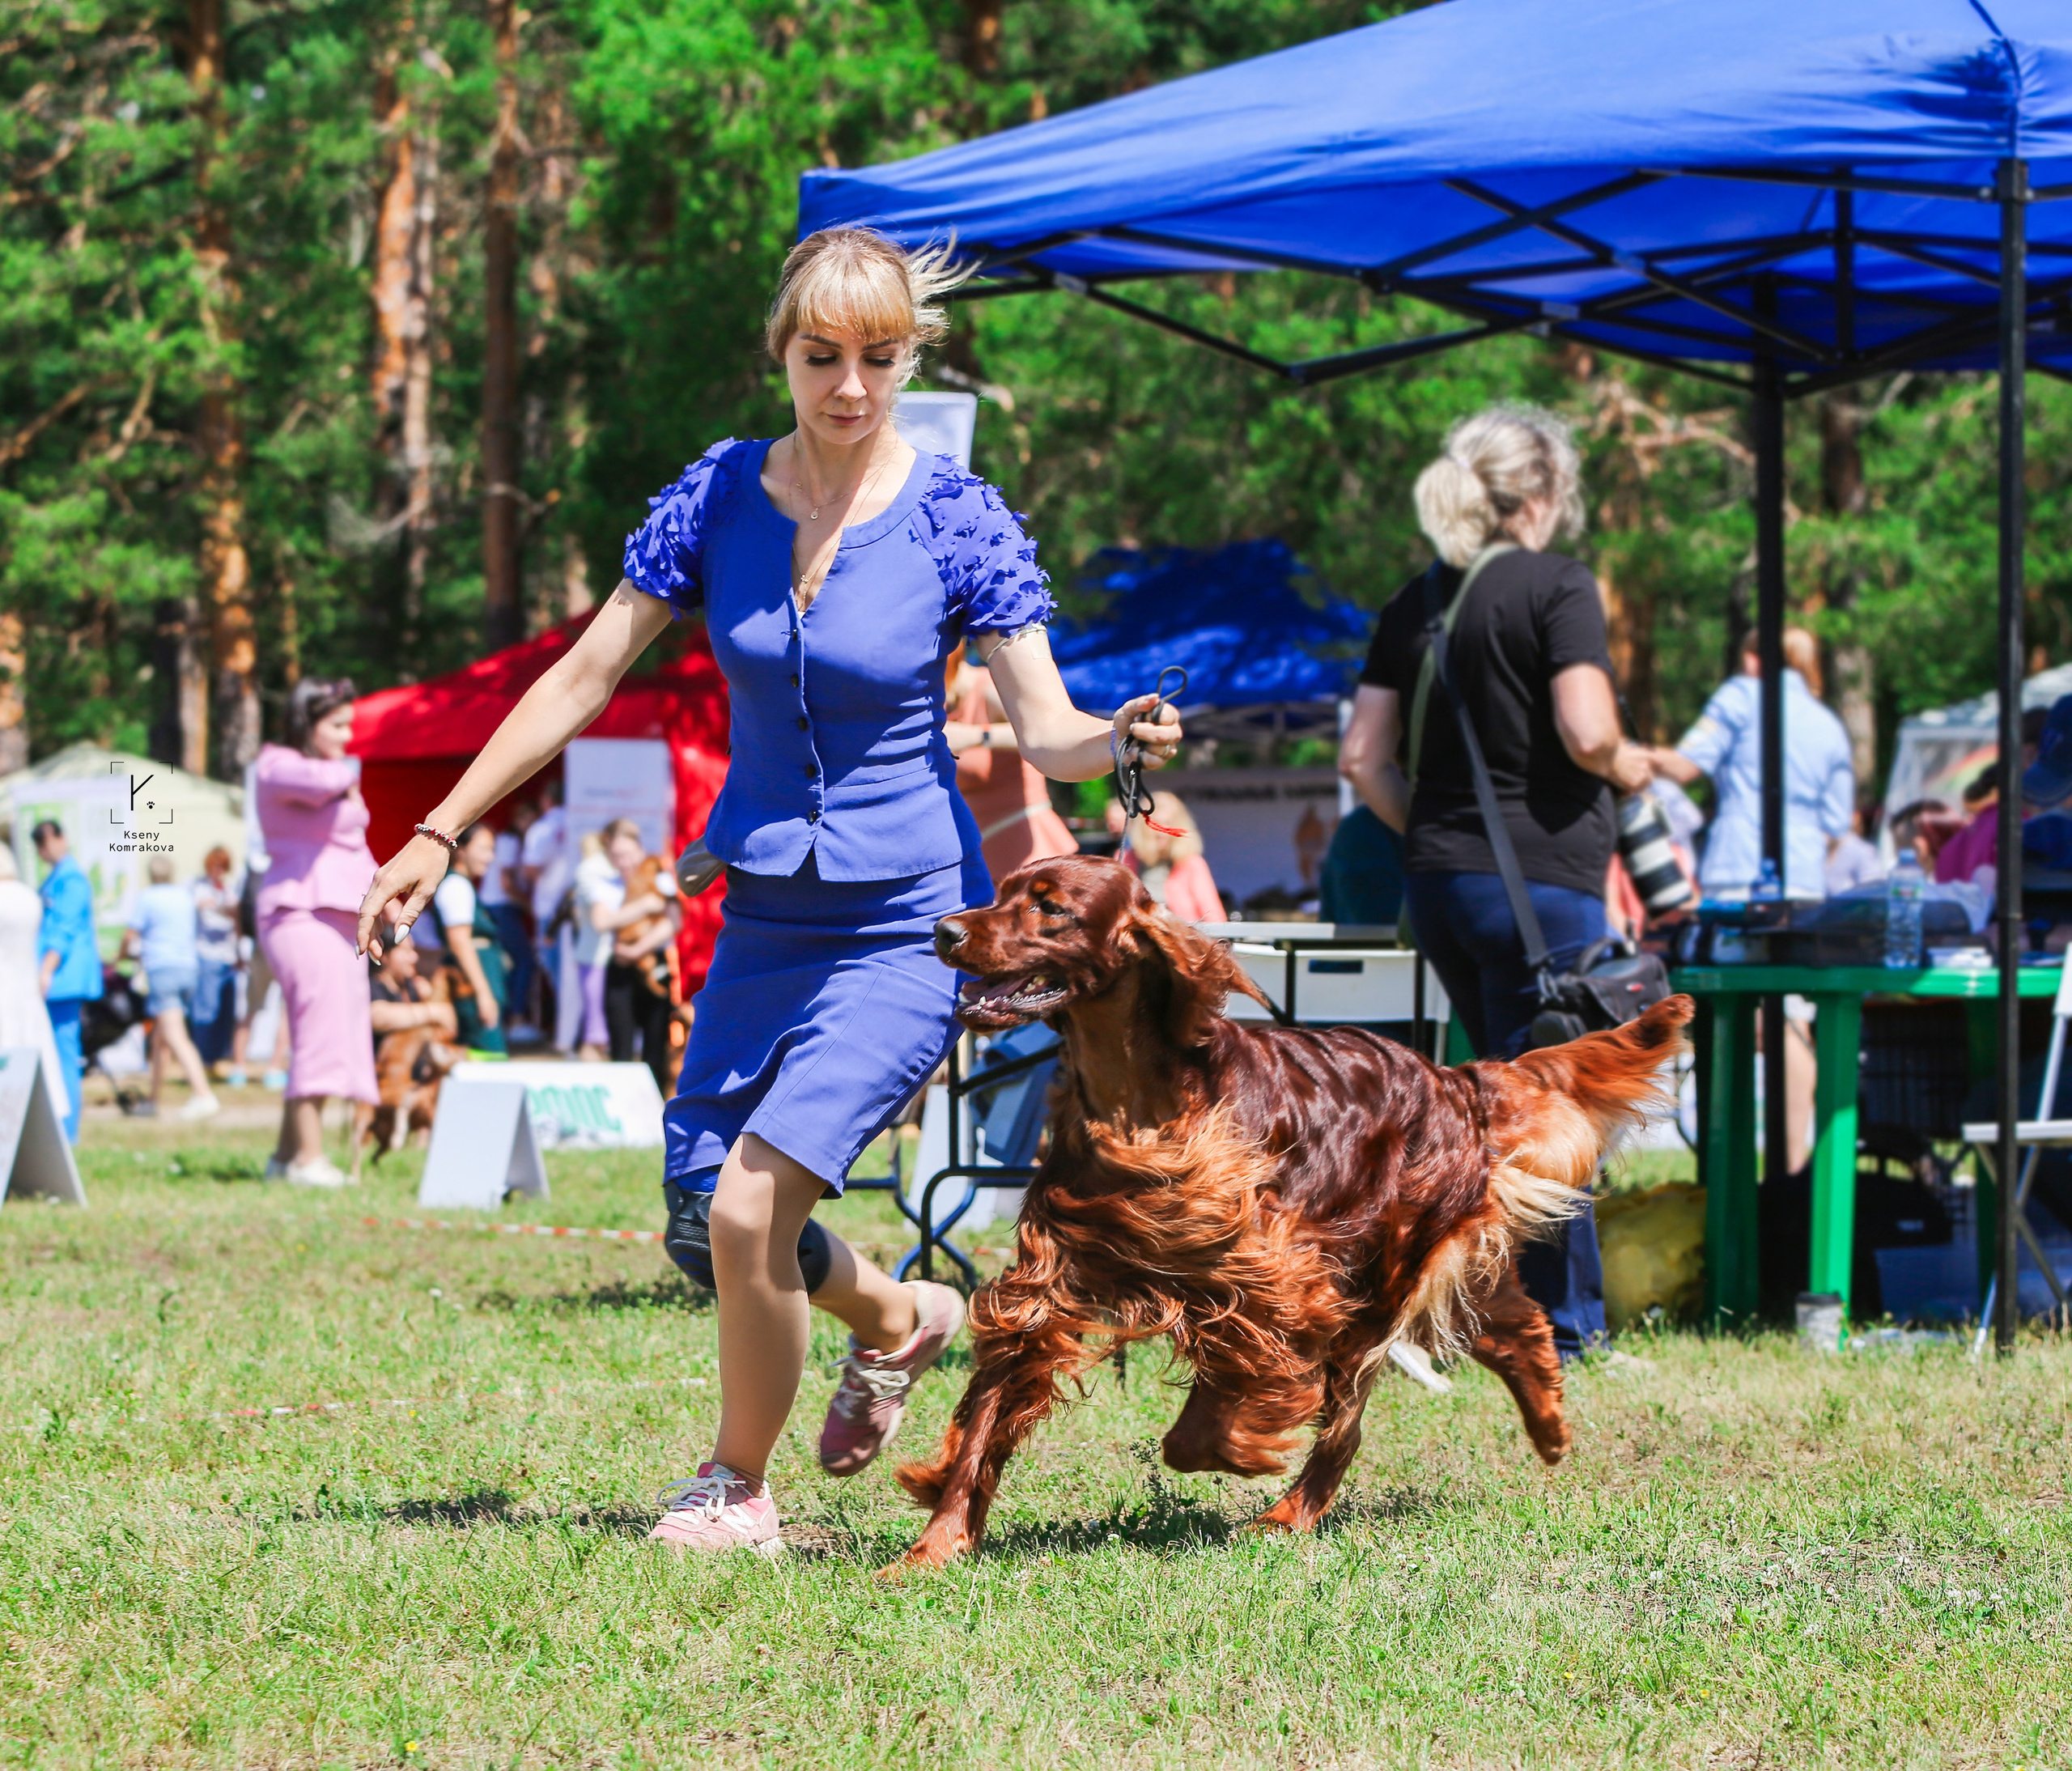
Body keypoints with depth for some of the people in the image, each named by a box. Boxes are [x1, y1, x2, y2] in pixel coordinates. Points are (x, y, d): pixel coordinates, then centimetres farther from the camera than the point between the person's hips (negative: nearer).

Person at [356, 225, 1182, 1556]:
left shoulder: (959, 521, -11)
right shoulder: (719, 496, -2)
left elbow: (1046, 732, -15)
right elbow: (587, 676, 3)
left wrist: (1122, 738, -38)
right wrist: (441, 832, 2)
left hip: (906, 926, -5)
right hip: (764, 918, 5)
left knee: (749, 1207, -18)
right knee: (701, 1229, 7)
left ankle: (739, 1485, 5)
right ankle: (900, 1320, 38)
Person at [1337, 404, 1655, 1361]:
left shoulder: (1414, 601, 10)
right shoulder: (1556, 585, -9)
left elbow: (1362, 758, 8)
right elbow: (1587, 734, -19)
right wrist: (1632, 768, 1)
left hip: (1437, 883, 7)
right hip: (1539, 878, -7)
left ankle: (1578, 1318, 23)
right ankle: (1555, 1330, 2)